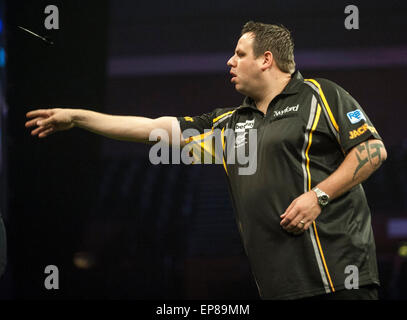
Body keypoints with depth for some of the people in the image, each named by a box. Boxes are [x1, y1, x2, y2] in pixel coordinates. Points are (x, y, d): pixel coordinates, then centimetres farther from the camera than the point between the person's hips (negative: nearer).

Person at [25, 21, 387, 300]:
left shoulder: (320, 95, 4)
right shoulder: (230, 124, 21)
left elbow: (373, 150, -3)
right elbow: (158, 128, 21)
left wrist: (319, 195, -12)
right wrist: (76, 117, 20)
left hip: (337, 265, -6)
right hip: (279, 280, 6)